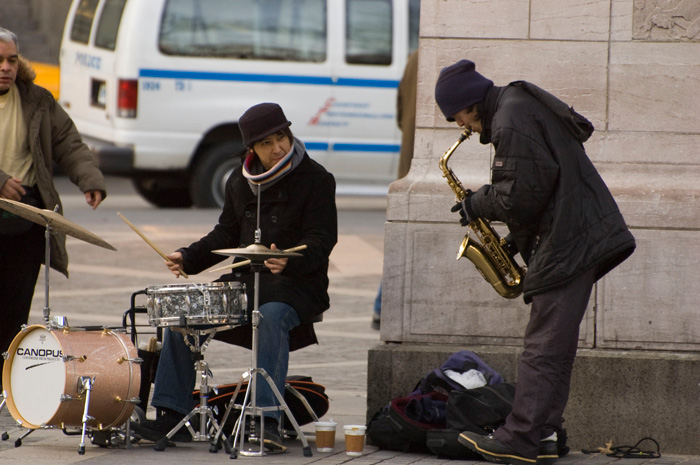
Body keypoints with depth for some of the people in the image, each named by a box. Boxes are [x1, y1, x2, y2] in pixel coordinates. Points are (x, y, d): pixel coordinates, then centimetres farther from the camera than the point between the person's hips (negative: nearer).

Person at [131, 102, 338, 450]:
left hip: (297, 283, -6)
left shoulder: (315, 180, -6)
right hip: (246, 280, 6)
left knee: (272, 316, -38)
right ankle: (174, 416, -6)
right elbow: (226, 235, 21)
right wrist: (188, 258, 4)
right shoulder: (240, 182, 13)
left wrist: (289, 262, -35)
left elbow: (321, 241, -15)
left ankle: (268, 420, -40)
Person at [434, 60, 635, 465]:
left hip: (567, 245, -11)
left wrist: (476, 205, -2)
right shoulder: (523, 106, 19)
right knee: (554, 348, 11)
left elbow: (519, 195, -19)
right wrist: (519, 239, 18)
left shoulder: (512, 121, -14)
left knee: (544, 349, -9)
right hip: (581, 240, 11)